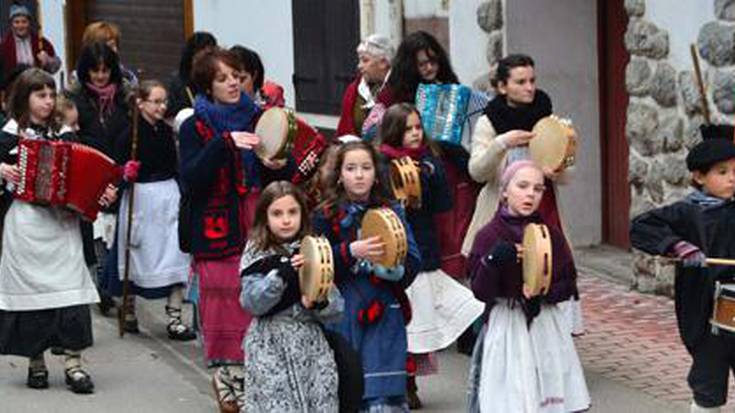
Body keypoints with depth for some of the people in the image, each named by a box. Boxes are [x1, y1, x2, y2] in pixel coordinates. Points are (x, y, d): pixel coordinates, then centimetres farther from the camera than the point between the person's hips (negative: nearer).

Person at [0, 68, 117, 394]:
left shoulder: (58, 135, 14)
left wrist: (100, 194, 3)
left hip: (62, 221, 4)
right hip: (27, 222, -3)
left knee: (70, 288, -6)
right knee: (32, 289, 0)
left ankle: (73, 364, -7)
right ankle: (36, 363, 11)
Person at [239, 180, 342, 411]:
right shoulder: (257, 254, 1)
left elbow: (336, 311, 6)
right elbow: (251, 303, -12)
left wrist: (319, 304, -16)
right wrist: (281, 274, -23)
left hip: (311, 345, 3)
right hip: (271, 347, -3)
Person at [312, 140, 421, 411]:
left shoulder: (391, 212, 9)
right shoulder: (327, 216, 4)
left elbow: (413, 262, 3)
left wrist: (395, 268, -17)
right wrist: (350, 252, -18)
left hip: (384, 314, 1)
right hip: (342, 315, -1)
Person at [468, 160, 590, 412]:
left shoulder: (551, 235, 6)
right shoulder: (489, 236, -3)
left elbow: (568, 284, 6)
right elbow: (481, 292, -8)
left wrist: (543, 293, -13)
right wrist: (493, 262, -25)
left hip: (546, 325, 3)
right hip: (508, 327, -3)